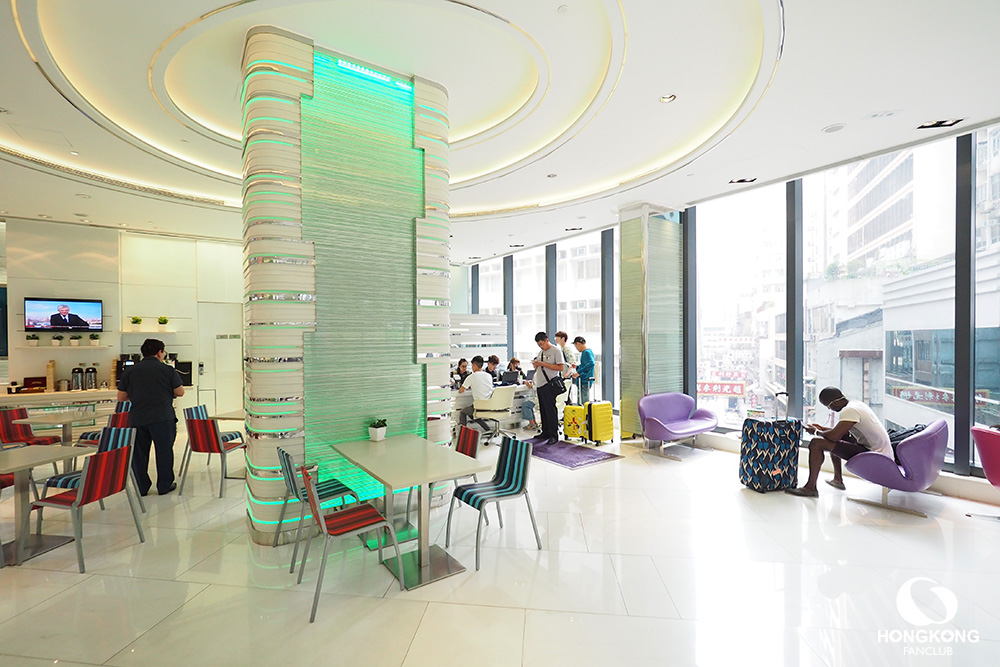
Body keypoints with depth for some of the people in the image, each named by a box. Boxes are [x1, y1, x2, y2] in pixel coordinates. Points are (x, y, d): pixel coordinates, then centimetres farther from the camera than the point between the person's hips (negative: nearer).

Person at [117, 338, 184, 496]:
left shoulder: (129, 371, 5)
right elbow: (180, 392, -1)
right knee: (164, 451, 7)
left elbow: (121, 397, 9)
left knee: (139, 452, 14)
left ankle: (141, 487, 22)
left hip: (137, 418, 4)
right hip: (162, 418, -3)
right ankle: (164, 486, 15)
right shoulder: (168, 370, -5)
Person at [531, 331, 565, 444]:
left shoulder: (556, 351, -6)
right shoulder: (541, 352, 18)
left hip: (549, 385, -8)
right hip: (539, 384, 8)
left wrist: (544, 364, -18)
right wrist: (536, 365, 0)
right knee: (543, 410, 12)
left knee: (550, 410, -7)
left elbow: (561, 367, -16)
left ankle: (554, 435, -1)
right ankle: (545, 433, 21)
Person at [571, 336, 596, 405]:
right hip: (585, 381, 10)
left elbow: (591, 363, -31)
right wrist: (577, 367, 22)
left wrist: (578, 373, -31)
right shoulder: (589, 351, 15)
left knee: (584, 403, -7)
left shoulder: (586, 352, -15)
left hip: (585, 381, -10)